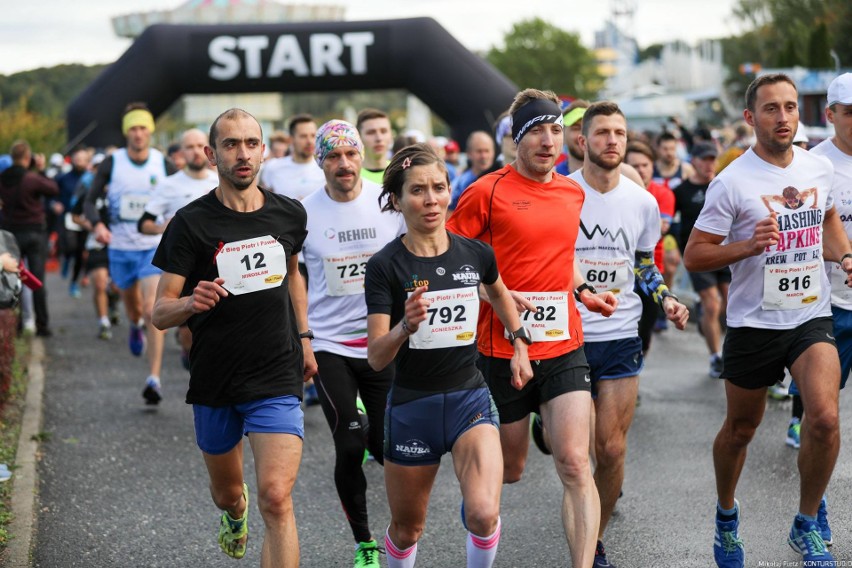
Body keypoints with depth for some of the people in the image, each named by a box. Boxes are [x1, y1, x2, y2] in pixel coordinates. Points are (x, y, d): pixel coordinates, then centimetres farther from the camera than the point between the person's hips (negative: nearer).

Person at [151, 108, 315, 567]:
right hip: (214, 382, 0)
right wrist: (192, 302, -32)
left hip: (278, 379, 0)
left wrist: (304, 338, 19)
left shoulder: (290, 214, 1)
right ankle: (234, 514, 59)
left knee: (276, 499, -17)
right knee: (226, 492, 21)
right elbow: (160, 313, -11)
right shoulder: (191, 223, -9)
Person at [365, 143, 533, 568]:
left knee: (483, 514, -21)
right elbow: (376, 358, -17)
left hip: (470, 398, 1)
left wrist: (519, 344, 14)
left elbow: (498, 293, 24)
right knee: (407, 529, 13)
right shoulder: (385, 266, -11)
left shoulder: (476, 254, -2)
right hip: (411, 407, -1)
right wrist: (406, 326, -35)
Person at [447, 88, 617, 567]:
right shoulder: (487, 192, -8)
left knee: (575, 464, -10)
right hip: (503, 348, -3)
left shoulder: (573, 193, 9)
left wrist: (583, 290, 10)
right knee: (509, 468, 13)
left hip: (565, 347, 3)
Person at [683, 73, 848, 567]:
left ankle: (807, 526, 3)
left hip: (812, 319, 3)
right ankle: (726, 517, 39)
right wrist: (749, 245, -25)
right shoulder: (732, 182, -12)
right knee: (740, 430, 12)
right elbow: (694, 256, -10)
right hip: (754, 324, -2)